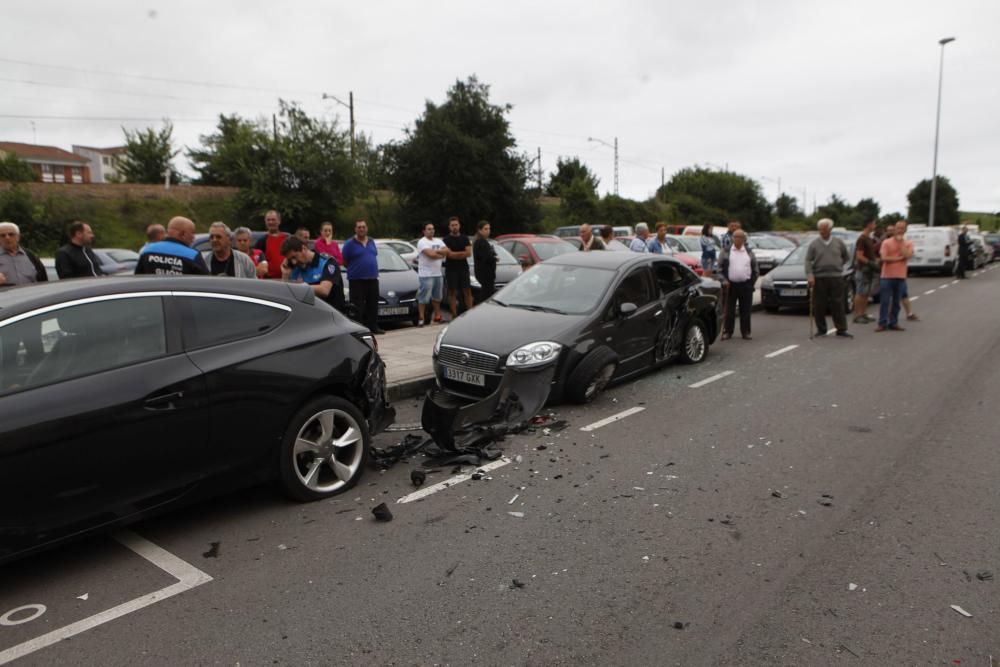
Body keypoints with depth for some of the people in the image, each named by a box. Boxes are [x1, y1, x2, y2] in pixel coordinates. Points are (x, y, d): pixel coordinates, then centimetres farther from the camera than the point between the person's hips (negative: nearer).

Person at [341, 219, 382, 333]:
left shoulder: (372, 242, 12)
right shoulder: (349, 243, -5)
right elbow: (344, 261, -3)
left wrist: (371, 269, 13)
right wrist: (354, 269, 1)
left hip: (372, 278, 6)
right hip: (356, 280, -6)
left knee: (373, 304, 10)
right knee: (358, 307, -5)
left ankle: (373, 327, 18)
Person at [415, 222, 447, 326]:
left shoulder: (439, 241, 15)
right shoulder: (422, 242, -7)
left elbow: (447, 251, 0)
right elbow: (430, 254, -20)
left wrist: (436, 251, -14)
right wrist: (441, 255, -4)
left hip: (438, 274, 7)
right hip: (426, 274, -7)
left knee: (437, 297, 15)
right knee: (423, 298, -6)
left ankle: (437, 317, 25)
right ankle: (421, 319, -4)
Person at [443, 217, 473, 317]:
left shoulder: (465, 238, 9)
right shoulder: (446, 239, -1)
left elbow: (469, 253, -2)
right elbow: (449, 254, -12)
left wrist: (455, 254, -11)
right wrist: (463, 253, -6)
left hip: (463, 268, 3)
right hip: (451, 269, -3)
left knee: (467, 291, 2)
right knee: (452, 292, 0)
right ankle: (454, 315, 3)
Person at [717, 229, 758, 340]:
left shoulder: (749, 253, 12)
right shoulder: (726, 252, 7)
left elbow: (756, 270, 14)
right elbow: (720, 268, 4)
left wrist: (752, 282, 4)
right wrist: (724, 280, -9)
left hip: (746, 286, 1)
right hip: (731, 285, -1)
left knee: (745, 310, 4)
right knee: (729, 310, 1)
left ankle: (745, 332, 12)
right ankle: (727, 332, 8)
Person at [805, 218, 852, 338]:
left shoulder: (838, 242, 8)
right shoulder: (814, 244, 3)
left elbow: (847, 256, 20)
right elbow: (808, 261, -3)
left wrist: (838, 265, 10)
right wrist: (810, 275, -15)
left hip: (836, 277, 1)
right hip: (819, 278, -1)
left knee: (838, 305, -1)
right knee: (819, 305, 1)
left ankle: (841, 329, 3)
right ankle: (821, 329, 12)